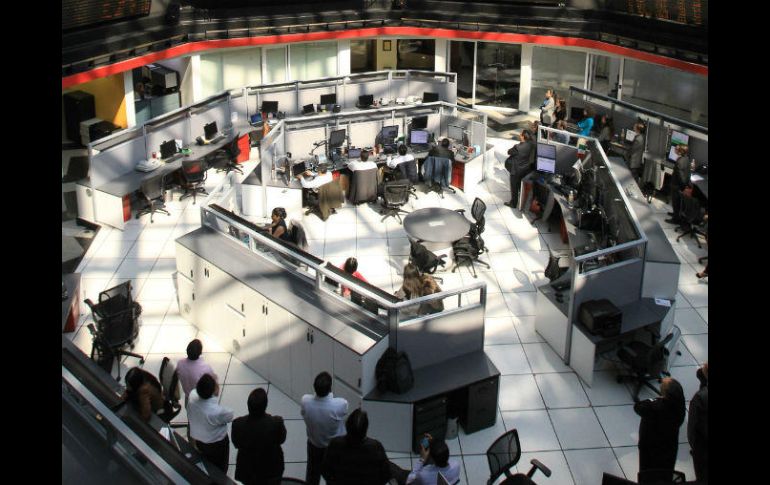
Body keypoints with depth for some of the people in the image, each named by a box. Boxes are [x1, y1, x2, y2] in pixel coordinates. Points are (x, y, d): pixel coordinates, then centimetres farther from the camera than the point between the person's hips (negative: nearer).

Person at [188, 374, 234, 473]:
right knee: (219, 470, 25)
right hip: (216, 444, -5)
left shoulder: (192, 395, -28)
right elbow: (230, 416, -19)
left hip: (198, 439, 5)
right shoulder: (217, 411, -42)